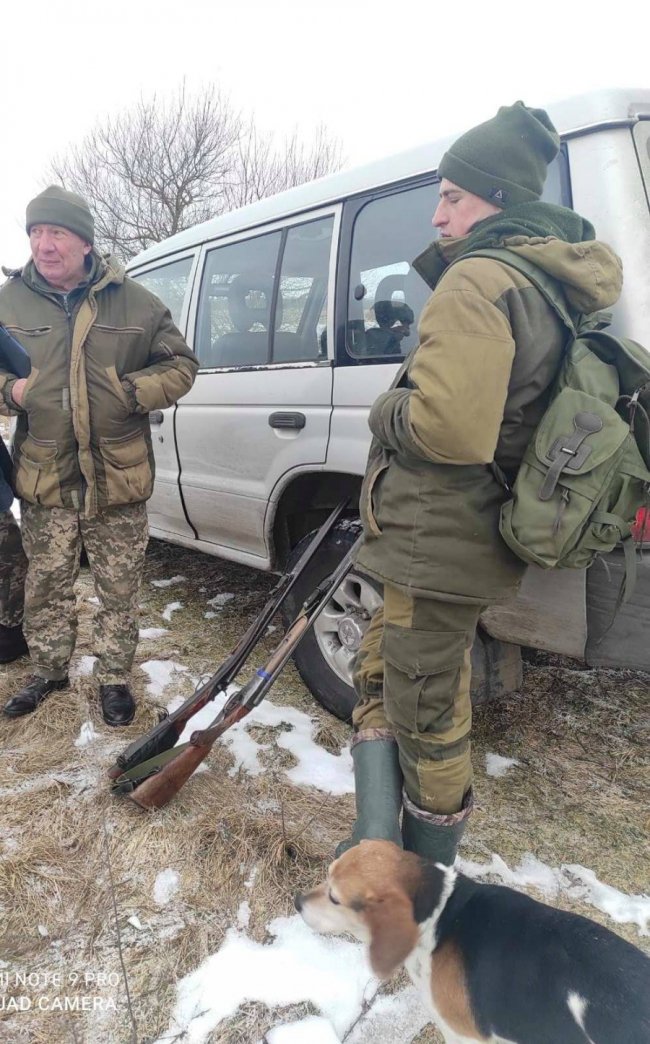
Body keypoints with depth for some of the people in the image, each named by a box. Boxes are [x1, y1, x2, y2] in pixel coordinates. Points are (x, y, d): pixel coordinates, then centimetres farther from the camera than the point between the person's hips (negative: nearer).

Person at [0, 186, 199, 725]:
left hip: (118, 478, -2)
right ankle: (49, 671, 37)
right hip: (44, 478, 2)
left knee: (119, 590, 9)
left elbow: (182, 364, 5)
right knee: (46, 585, 15)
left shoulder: (133, 301, 0)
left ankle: (114, 679, 28)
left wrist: (134, 391, -11)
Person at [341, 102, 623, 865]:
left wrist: (386, 411, -10)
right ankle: (379, 842, 28)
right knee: (378, 668, 20)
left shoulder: (477, 280, -17)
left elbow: (449, 428, -29)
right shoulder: (547, 286, 14)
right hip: (465, 540, 10)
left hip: (435, 546, -10)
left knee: (425, 712, 7)